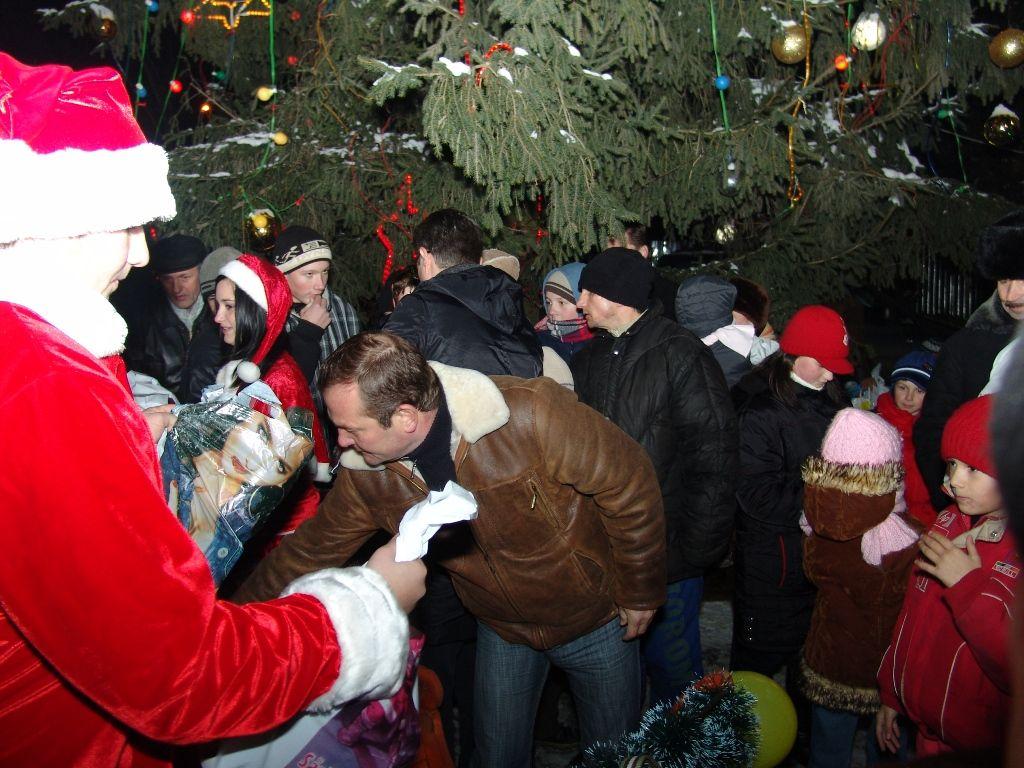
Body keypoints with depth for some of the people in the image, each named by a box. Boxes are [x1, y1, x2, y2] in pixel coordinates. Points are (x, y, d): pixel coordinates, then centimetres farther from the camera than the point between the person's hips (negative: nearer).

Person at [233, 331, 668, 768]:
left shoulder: (532, 416, -36)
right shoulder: (365, 475, -18)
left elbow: (630, 485, -24)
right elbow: (314, 548, -3)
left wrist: (641, 593, -13)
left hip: (595, 617, -3)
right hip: (502, 629, 3)